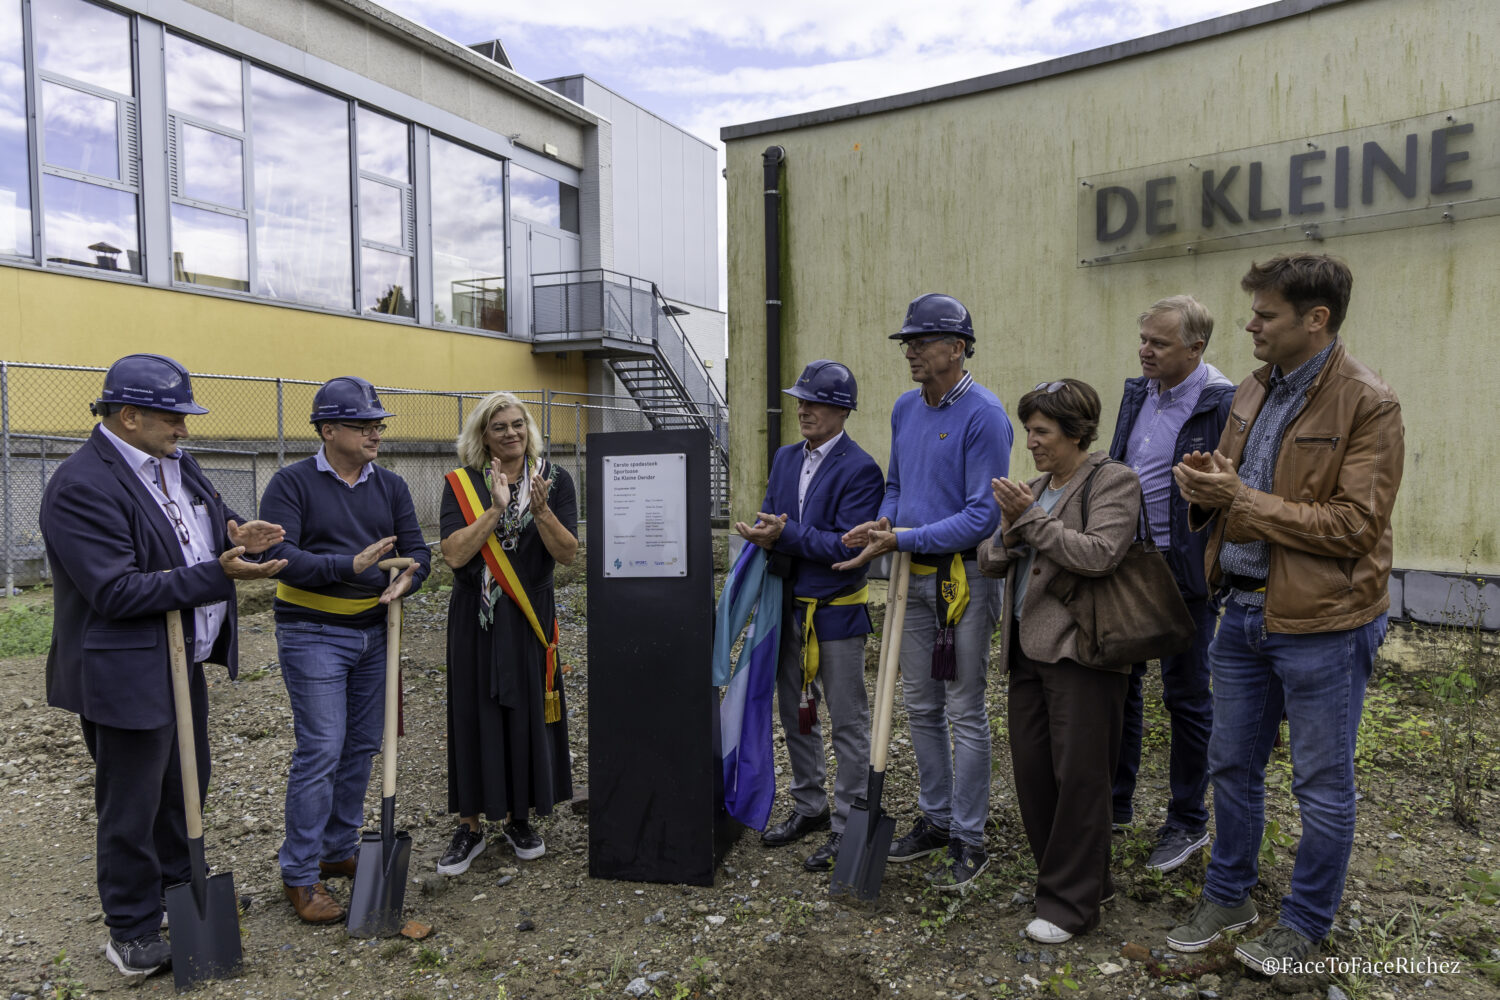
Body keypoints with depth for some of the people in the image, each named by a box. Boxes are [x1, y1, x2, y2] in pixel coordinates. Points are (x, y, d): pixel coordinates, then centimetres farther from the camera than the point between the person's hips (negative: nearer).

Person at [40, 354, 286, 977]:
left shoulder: (175, 463, 6)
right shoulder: (81, 486, -22)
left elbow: (203, 531, 17)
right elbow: (117, 592, -27)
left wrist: (235, 536, -7)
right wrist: (219, 574, -31)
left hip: (184, 664, 9)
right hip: (127, 675, -9)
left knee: (186, 786, 23)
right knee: (131, 807, 8)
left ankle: (180, 886, 44)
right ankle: (132, 931, 26)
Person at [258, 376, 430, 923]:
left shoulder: (390, 486, 8)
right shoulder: (292, 483, -8)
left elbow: (417, 550, 4)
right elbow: (280, 556, -18)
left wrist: (406, 577, -19)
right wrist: (351, 565, -30)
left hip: (374, 632, 6)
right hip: (313, 635, -5)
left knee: (362, 747, 12)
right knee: (321, 751, -6)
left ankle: (341, 851, 29)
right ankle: (299, 873, 9)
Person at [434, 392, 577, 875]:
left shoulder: (555, 478, 0)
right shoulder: (462, 484, -1)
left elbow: (568, 553, -8)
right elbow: (454, 553, -12)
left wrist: (541, 510, -22)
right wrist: (495, 510, -20)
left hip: (530, 617, 1)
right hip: (476, 618, 0)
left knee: (528, 712, 7)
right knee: (473, 714, 4)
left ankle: (519, 818, 25)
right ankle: (470, 827, 19)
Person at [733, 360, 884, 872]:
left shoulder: (860, 470, -14)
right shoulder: (785, 458, 9)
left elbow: (848, 546, -21)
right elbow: (770, 519, 11)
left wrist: (786, 534, -25)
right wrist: (764, 535, -12)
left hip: (838, 610, -7)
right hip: (790, 606, 7)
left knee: (848, 721, 4)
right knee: (795, 712, 18)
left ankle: (847, 825, 17)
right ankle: (808, 807, 35)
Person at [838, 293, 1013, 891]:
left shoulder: (984, 415, -15)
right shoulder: (905, 409, 9)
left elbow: (982, 516, -19)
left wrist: (900, 540, -21)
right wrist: (883, 522, -2)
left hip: (965, 576, -7)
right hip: (915, 577, 8)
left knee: (965, 712, 2)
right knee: (919, 706, 15)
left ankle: (968, 841, 17)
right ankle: (934, 819, 32)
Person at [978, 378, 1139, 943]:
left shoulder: (1113, 482, -5)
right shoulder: (1035, 488, 17)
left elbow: (1099, 555, -19)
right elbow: (991, 563, 14)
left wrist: (1031, 519, -15)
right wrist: (1008, 532, -6)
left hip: (1080, 652, -7)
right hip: (1029, 648, 8)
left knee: (1079, 778, 1)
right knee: (1031, 772, 11)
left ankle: (1071, 903, 14)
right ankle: (1084, 879, 29)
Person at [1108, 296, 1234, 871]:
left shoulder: (1223, 405, -14)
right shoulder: (1137, 393, 8)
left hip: (1185, 572, -7)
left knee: (1186, 696, 7)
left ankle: (1188, 823, 25)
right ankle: (1114, 804, 31)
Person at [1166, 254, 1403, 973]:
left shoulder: (1368, 405, -14)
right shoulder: (1252, 393, 8)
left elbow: (1354, 524, -20)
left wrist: (1241, 498, -20)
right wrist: (1204, 485, -6)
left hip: (1322, 622, -7)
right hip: (1245, 610, 7)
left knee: (1322, 785, 11)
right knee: (1232, 765, 18)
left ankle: (1306, 921, 31)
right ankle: (1227, 896, 36)